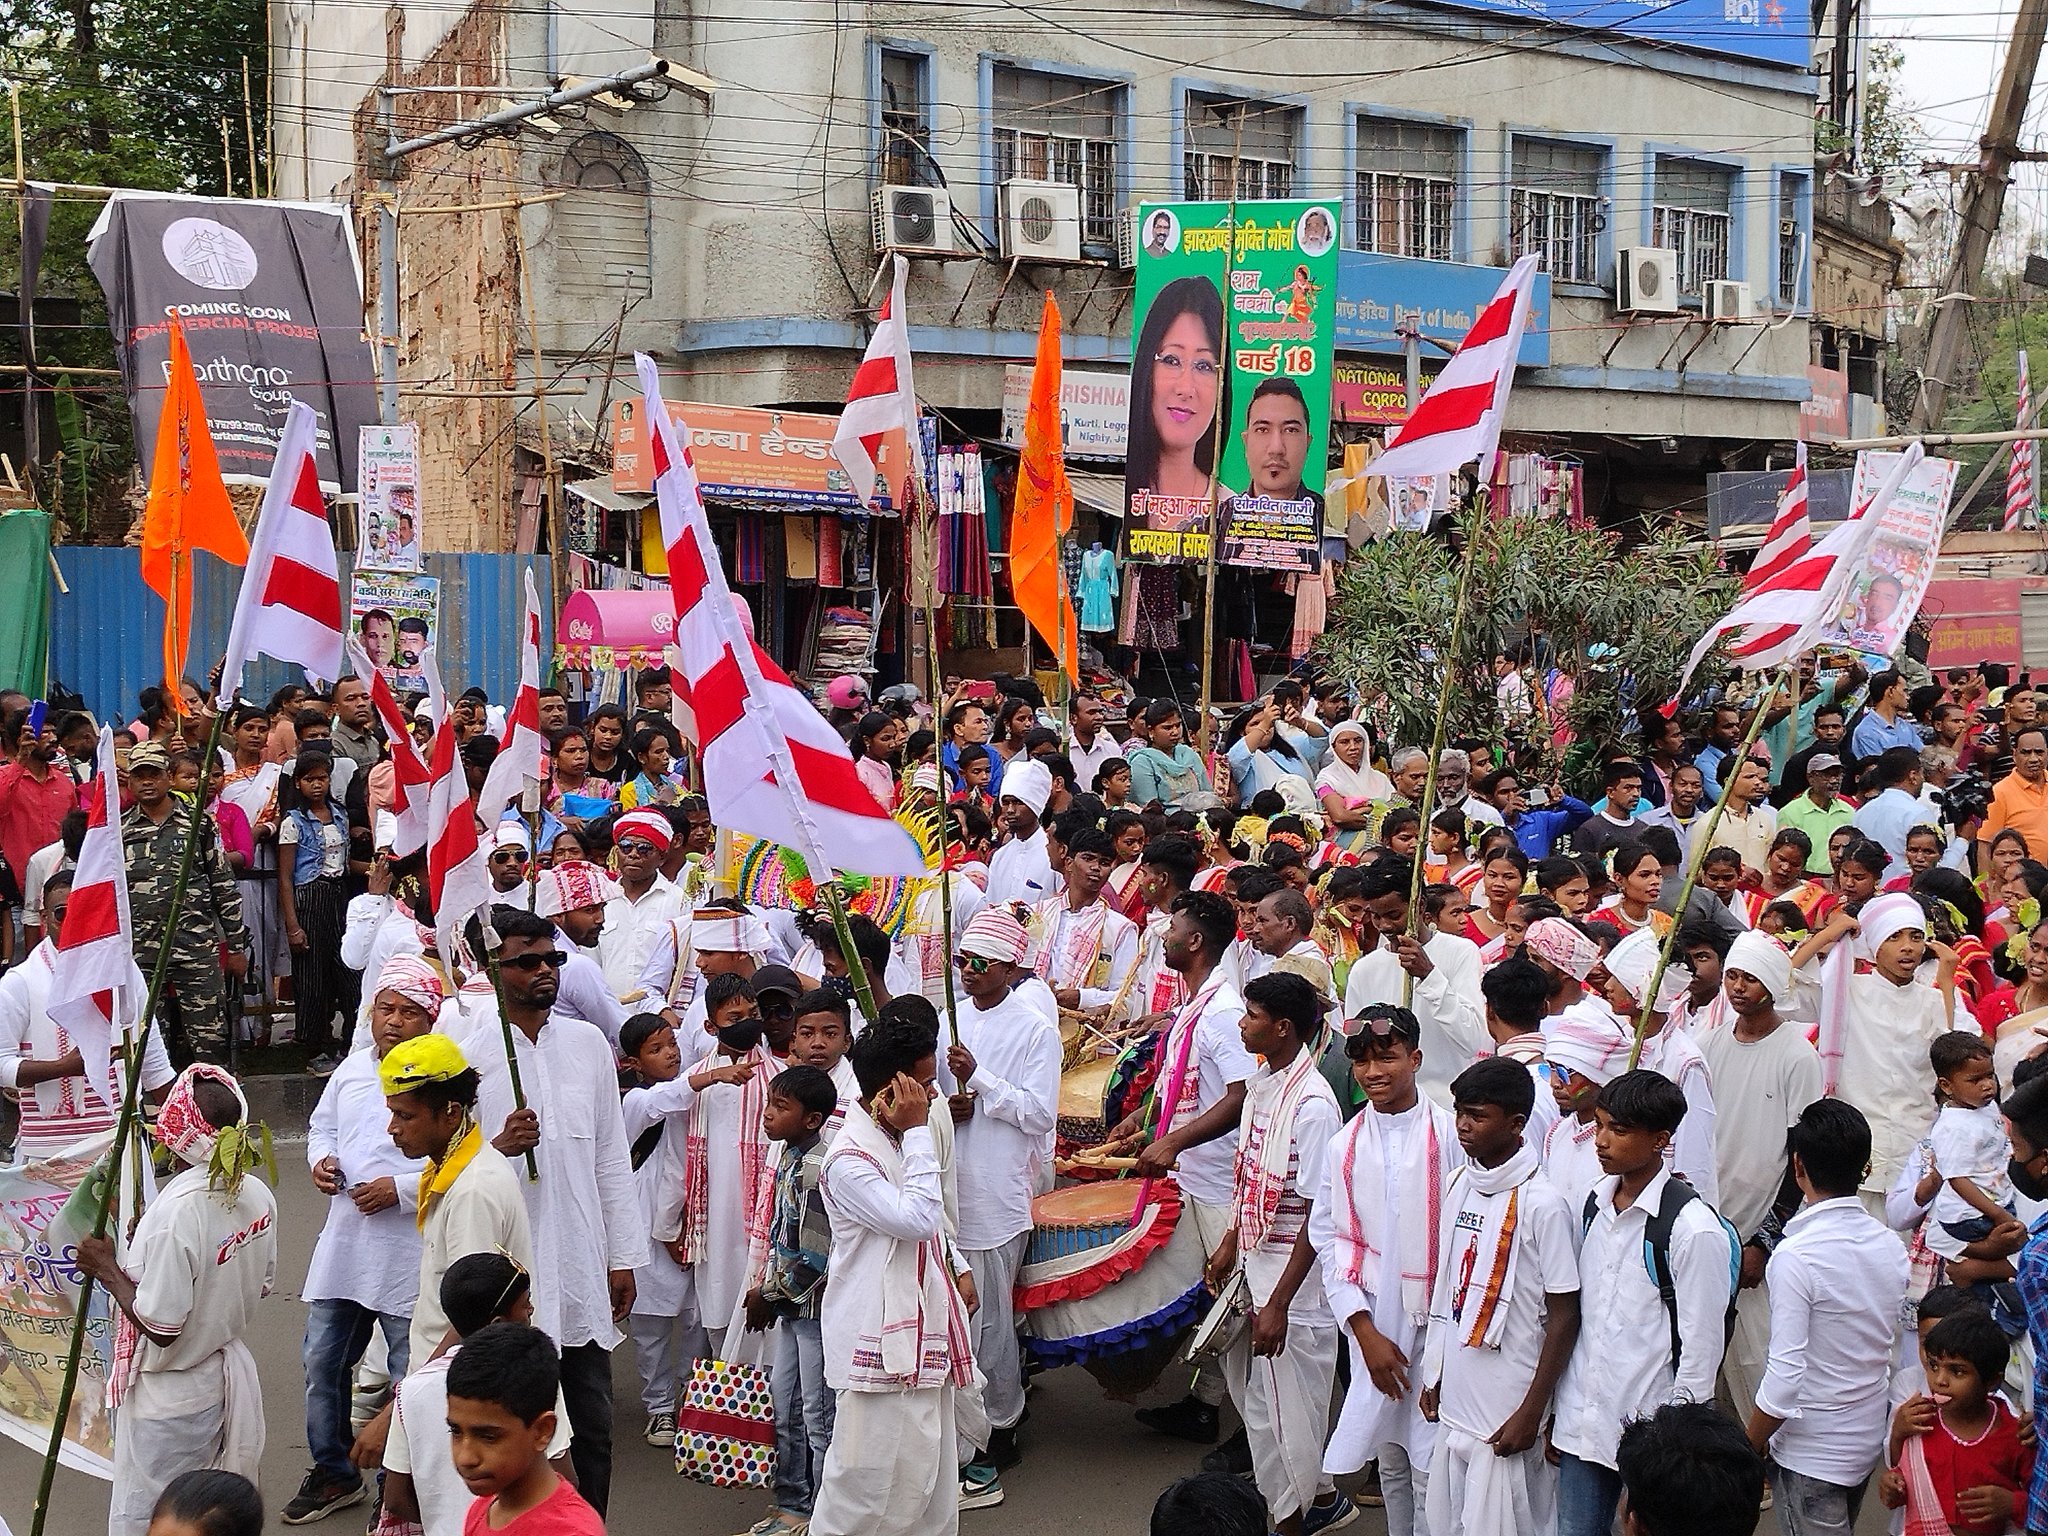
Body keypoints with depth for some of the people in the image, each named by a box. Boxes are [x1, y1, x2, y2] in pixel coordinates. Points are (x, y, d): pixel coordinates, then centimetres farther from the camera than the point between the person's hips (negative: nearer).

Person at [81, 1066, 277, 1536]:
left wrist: (107, 1268, -12)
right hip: (229, 1372, 7)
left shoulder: (177, 1210, -28)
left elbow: (160, 1325, -24)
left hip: (171, 1398, -7)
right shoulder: (257, 1196, -5)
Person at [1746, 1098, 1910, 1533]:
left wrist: (1747, 1450, -11)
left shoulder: (1796, 1256, -24)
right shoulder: (1890, 1246, -2)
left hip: (1811, 1453, -7)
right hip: (1868, 1442, 7)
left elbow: (1785, 1378, -23)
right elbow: (1892, 1344, 10)